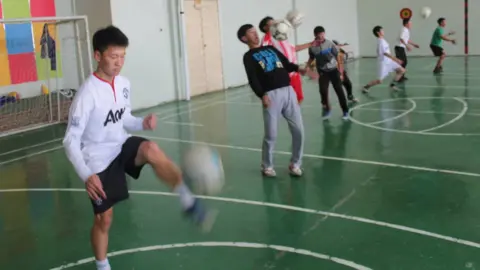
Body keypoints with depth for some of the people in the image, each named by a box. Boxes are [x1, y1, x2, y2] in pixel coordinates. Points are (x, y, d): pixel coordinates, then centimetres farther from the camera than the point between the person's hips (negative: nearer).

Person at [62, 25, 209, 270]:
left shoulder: (124, 84, -3)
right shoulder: (88, 93, -23)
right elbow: (70, 140, -21)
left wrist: (143, 123, -10)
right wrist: (86, 175, -33)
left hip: (121, 145, 4)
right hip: (99, 158, -4)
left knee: (151, 149, -31)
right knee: (103, 218, 3)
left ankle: (188, 200, -30)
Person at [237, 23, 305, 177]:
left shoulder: (270, 48, 23)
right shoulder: (249, 57, 5)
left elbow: (286, 64, 20)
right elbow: (252, 79, -8)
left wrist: (298, 69, -1)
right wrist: (262, 95, -23)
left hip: (288, 91, 5)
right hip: (271, 95, -5)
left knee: (298, 130, 2)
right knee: (271, 135, -4)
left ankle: (295, 164, 18)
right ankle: (267, 166, 17)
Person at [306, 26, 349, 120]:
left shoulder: (330, 44, -13)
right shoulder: (312, 47, -8)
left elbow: (338, 58, -6)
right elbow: (311, 59, 10)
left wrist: (340, 72, -6)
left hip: (333, 70, -1)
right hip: (322, 72, 1)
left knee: (339, 91, -3)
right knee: (323, 91, -9)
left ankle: (345, 111, 9)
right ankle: (327, 109, 12)